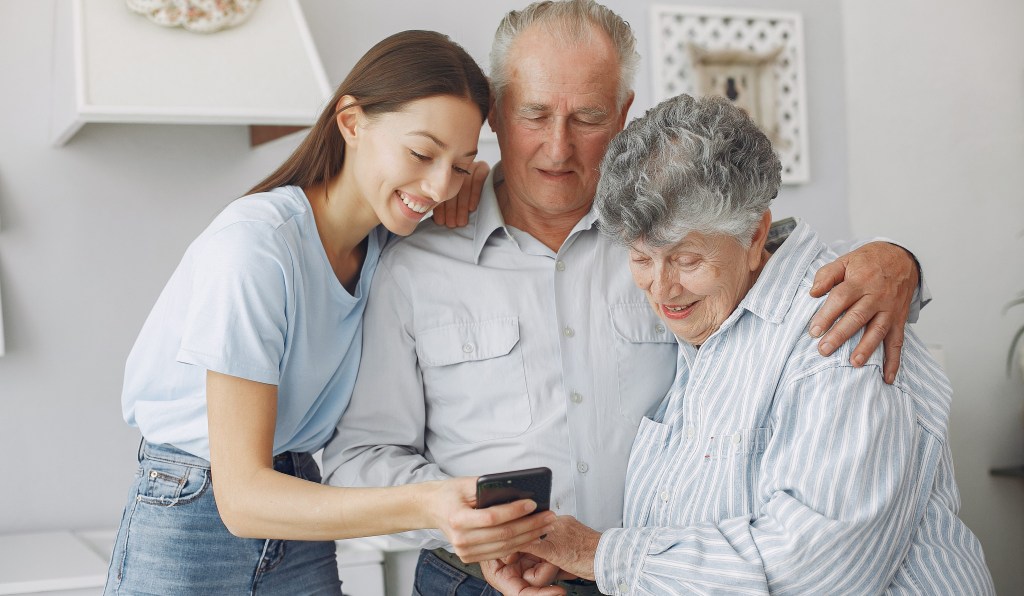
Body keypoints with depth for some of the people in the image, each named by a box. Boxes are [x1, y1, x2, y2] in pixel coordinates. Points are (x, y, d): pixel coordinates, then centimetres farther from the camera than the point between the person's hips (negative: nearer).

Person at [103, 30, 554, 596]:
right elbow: (241, 496, -27)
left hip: (298, 524, 6)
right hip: (189, 533, -6)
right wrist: (424, 506, -40)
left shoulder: (384, 244, -4)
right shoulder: (253, 248, -25)